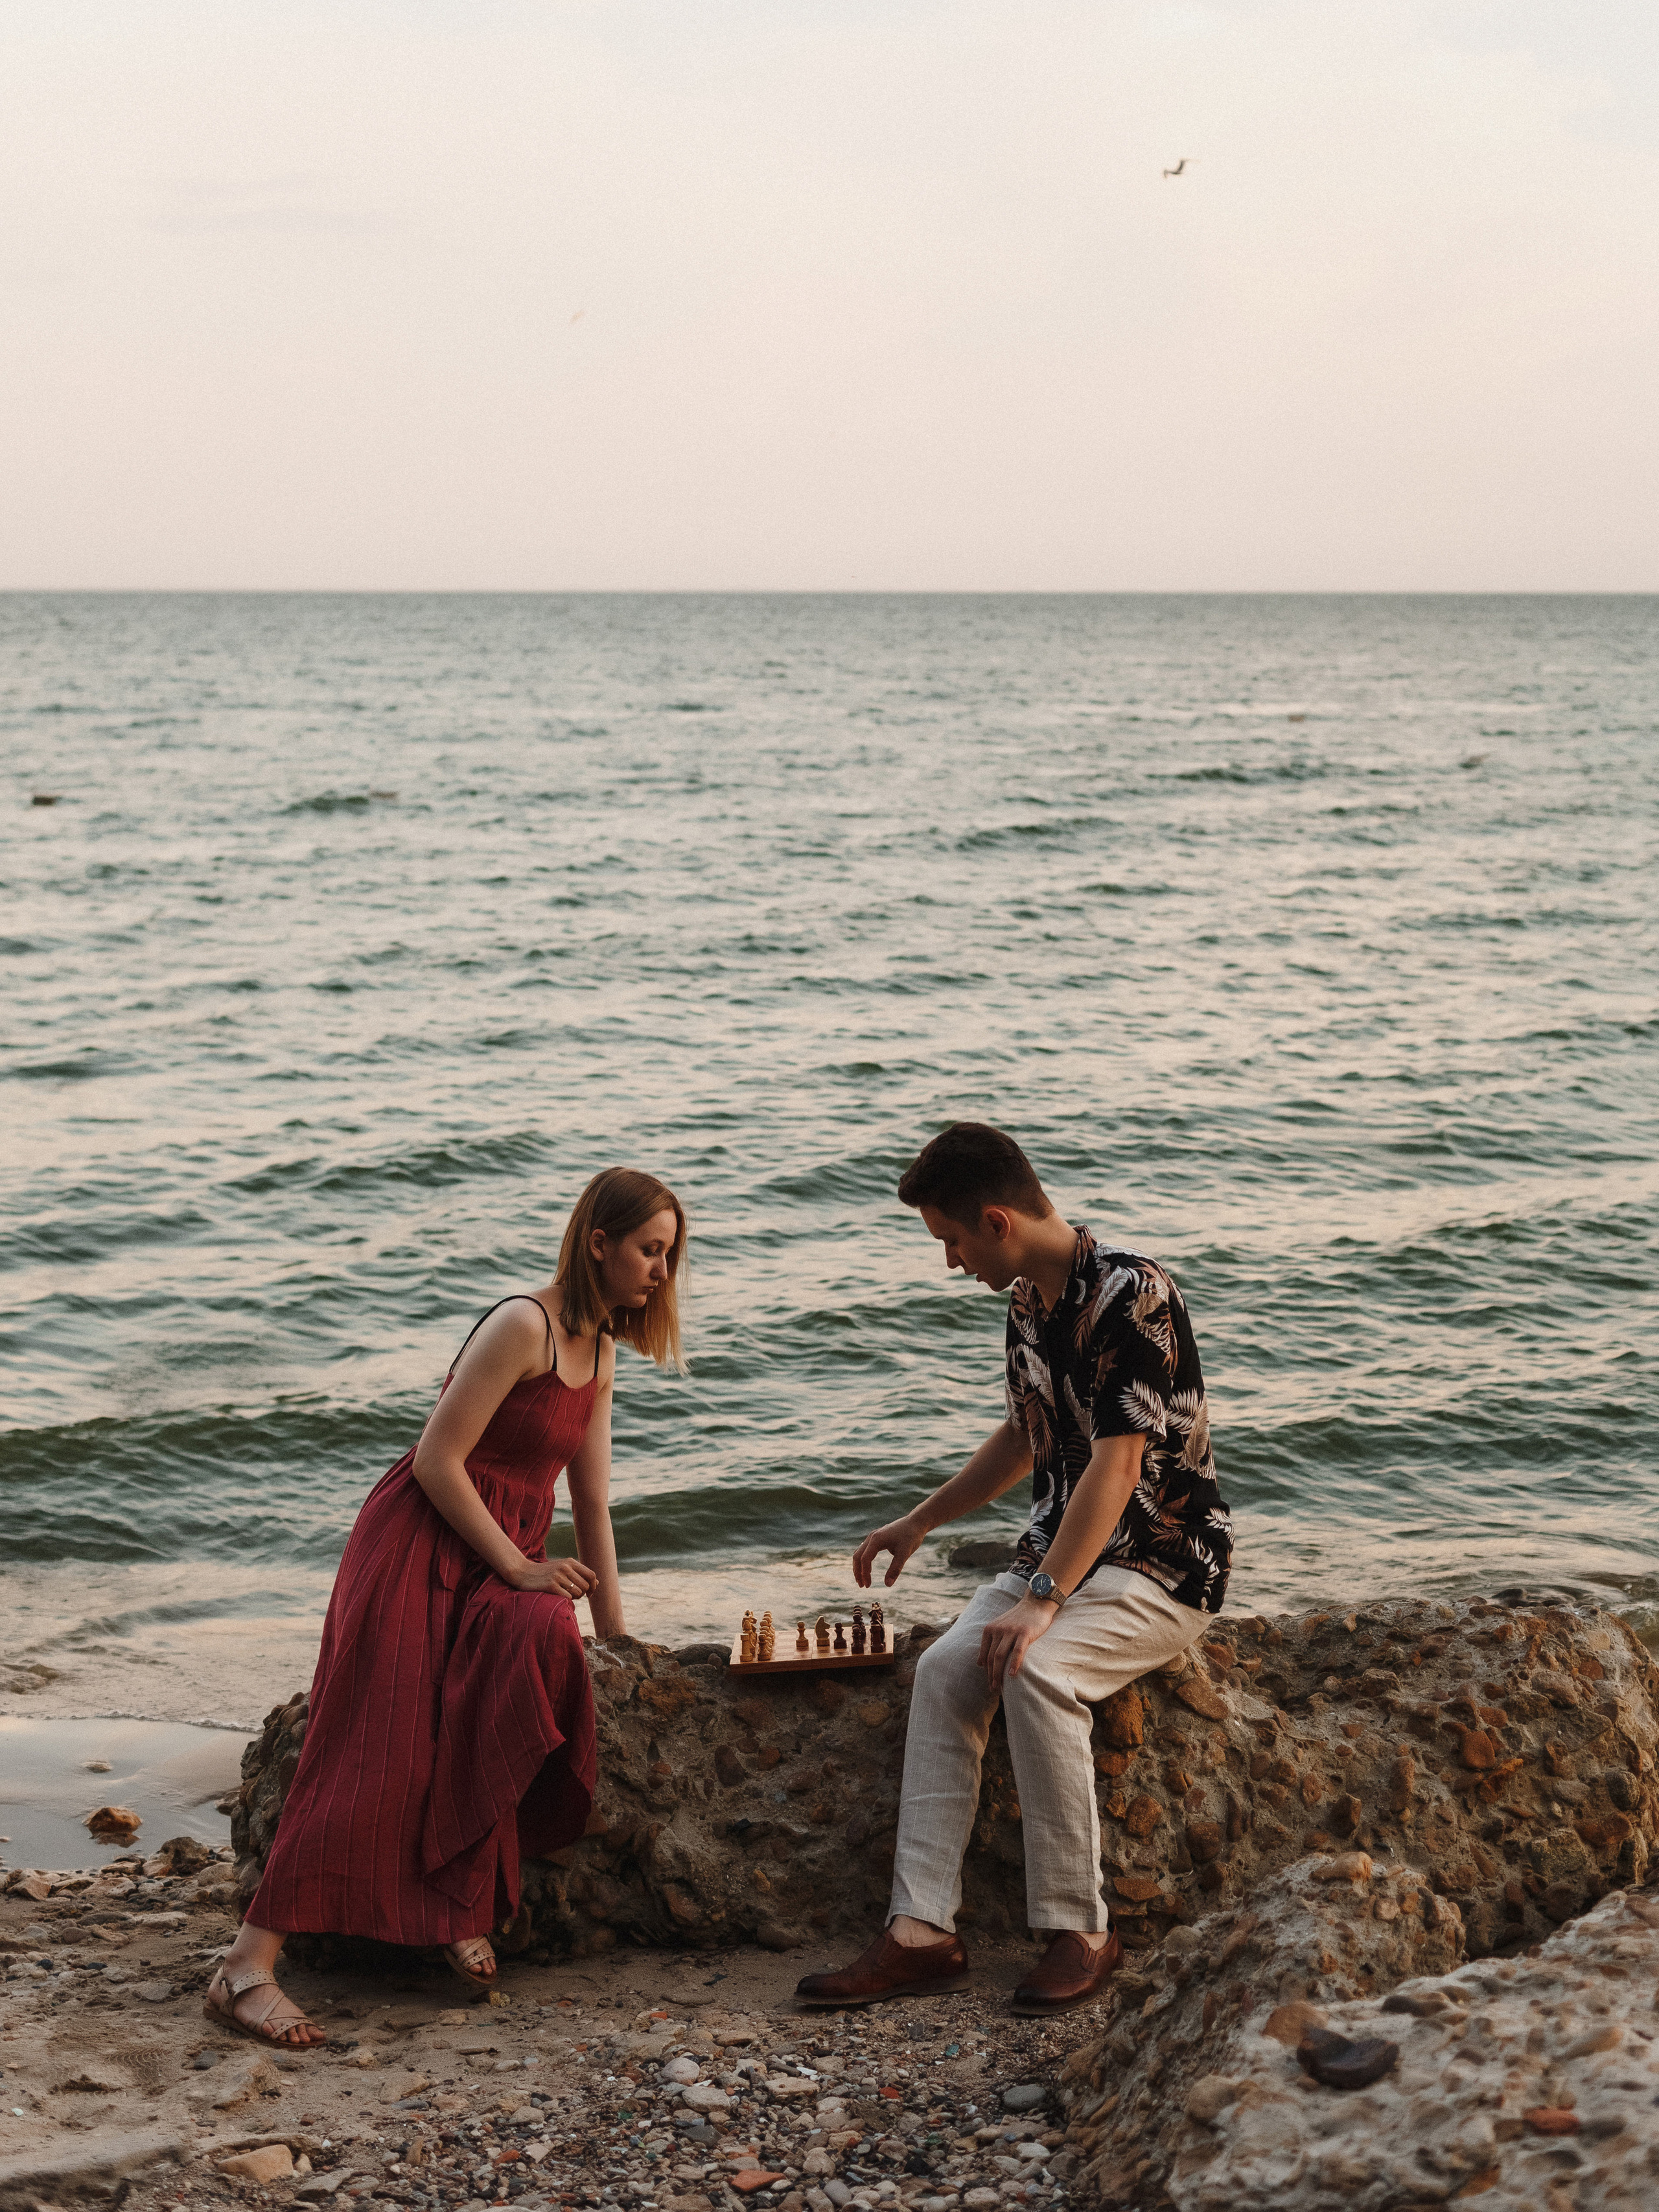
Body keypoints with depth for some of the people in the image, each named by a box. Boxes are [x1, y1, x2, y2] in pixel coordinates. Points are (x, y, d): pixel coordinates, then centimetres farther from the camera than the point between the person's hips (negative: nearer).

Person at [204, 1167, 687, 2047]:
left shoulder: (599, 1349, 14)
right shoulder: (523, 1324, -13)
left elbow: (591, 1502, 18)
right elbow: (436, 1460, -17)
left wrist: (614, 1632, 18)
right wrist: (518, 1568, -15)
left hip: (511, 1559, 7)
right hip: (420, 1546, -7)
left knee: (543, 1643, -28)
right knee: (376, 1743, -20)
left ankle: (462, 1903, -24)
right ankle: (248, 1966, -24)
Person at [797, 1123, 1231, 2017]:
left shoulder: (1132, 1293, -19)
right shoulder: (1027, 1301, 9)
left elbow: (1117, 1466, -26)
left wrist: (1042, 1601, -32)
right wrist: (921, 1521, 26)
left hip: (1163, 1562, -8)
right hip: (1060, 1551, 8)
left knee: (1035, 1671, -32)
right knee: (944, 1669, -17)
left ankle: (1080, 1930, -20)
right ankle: (923, 1933, -19)